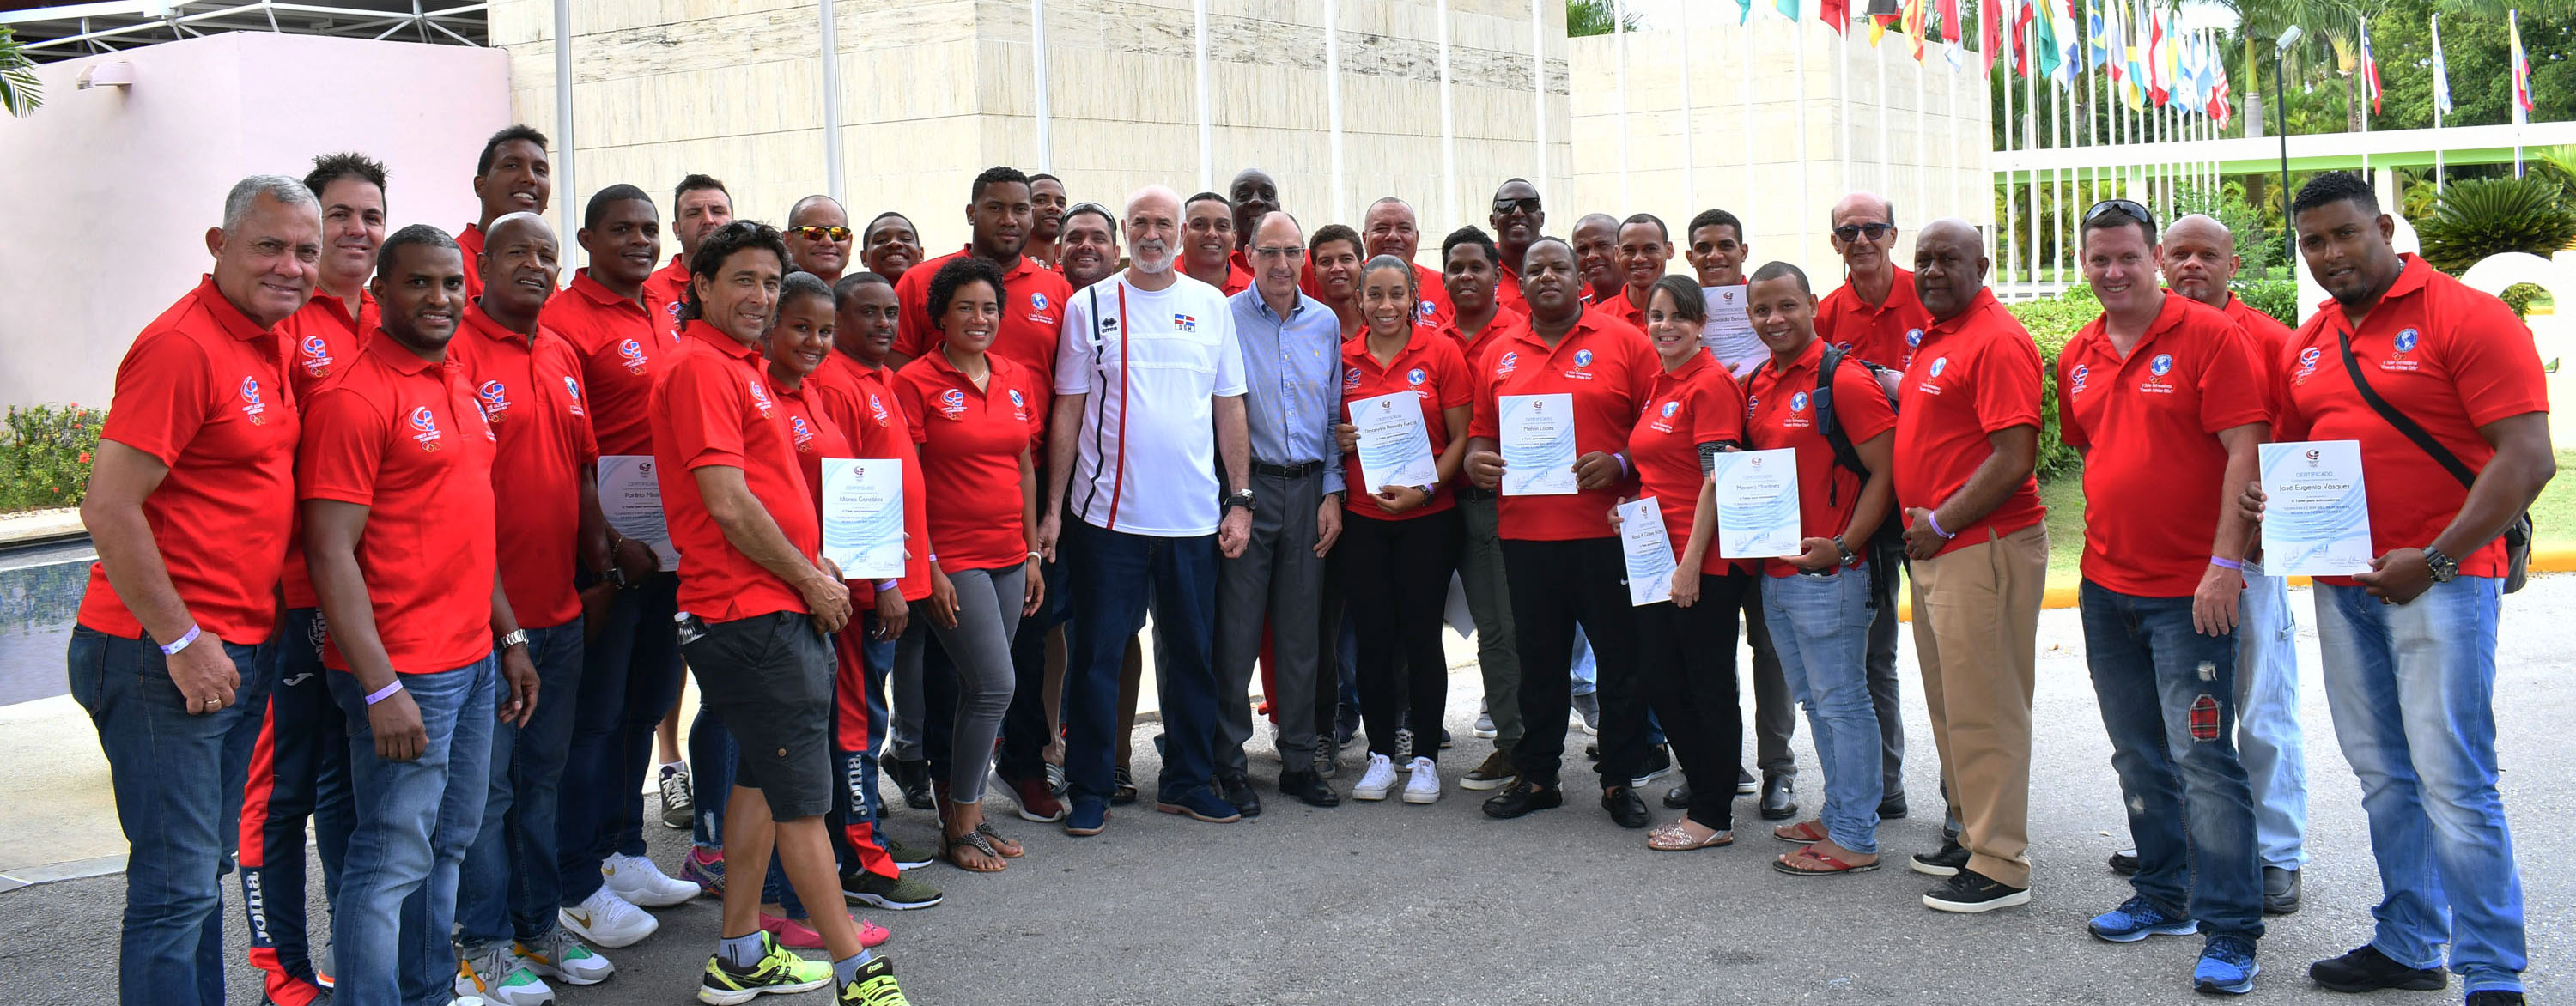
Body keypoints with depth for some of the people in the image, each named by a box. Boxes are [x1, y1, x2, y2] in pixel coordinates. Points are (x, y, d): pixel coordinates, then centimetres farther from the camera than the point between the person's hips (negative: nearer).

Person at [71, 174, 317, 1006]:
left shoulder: (269, 345, 11)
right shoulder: (183, 345, -16)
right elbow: (108, 510, -20)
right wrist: (183, 642, -17)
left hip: (242, 653, 9)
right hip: (169, 659, -9)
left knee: (205, 868, 17)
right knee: (178, 886, -4)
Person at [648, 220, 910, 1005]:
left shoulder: (739, 366, 18)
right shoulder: (700, 366, -13)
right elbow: (729, 506, -20)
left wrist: (812, 565, 9)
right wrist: (810, 580, -10)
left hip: (778, 608, 11)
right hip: (751, 615, -11)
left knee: (761, 778, 16)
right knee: (803, 792, -5)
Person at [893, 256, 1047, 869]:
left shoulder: (1018, 379, 11)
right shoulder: (917, 382, -7)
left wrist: (1033, 554, 12)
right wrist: (927, 567, -12)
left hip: (1009, 558, 6)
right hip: (952, 559, -6)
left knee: (975, 691, 10)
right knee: (994, 686, -10)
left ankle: (961, 814, 20)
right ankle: (961, 825, 4)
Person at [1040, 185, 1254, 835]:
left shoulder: (1212, 306, 8)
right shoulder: (1089, 307, 2)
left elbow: (1230, 409, 9)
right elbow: (1068, 411, 2)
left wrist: (1240, 499, 3)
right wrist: (1053, 508, -2)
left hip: (1193, 515, 2)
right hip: (1107, 514, -2)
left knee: (1191, 654, 10)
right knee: (1096, 656, 2)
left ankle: (1187, 782, 23)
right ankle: (1088, 792, 13)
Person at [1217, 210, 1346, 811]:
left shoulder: (1325, 323, 10)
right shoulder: (1226, 318, -3)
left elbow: (1335, 416, 15)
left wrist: (1332, 493, 7)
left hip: (1308, 490, 4)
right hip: (1246, 486, -4)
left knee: (1302, 631, 8)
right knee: (1237, 630, -2)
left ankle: (1299, 760, 18)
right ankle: (1229, 764, 8)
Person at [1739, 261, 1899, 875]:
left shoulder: (1843, 380, -13)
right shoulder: (1757, 385, 11)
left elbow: (1885, 472, -15)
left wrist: (1842, 547, -23)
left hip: (1827, 573, -8)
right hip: (1774, 572, 9)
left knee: (1842, 702, -2)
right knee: (1815, 702, 17)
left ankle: (1856, 839, 5)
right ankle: (1837, 816, 29)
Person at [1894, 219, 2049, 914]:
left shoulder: (1997, 341, -14)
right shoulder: (1936, 336, 16)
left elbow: (2015, 458, -21)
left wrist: (1941, 523, -16)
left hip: (1984, 546, -10)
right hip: (1934, 548, 10)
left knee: (1983, 709, -5)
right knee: (1952, 704, 16)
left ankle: (2000, 866, 2)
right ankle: (1973, 836, 28)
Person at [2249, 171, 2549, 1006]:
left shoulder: (2465, 317, -8)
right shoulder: (2304, 347, 13)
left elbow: (2527, 459, -13)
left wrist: (2436, 560, -18)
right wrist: (2263, 494, 2)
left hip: (2440, 581, -7)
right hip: (2342, 588, 7)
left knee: (2453, 780, -8)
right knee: (2385, 777, 13)